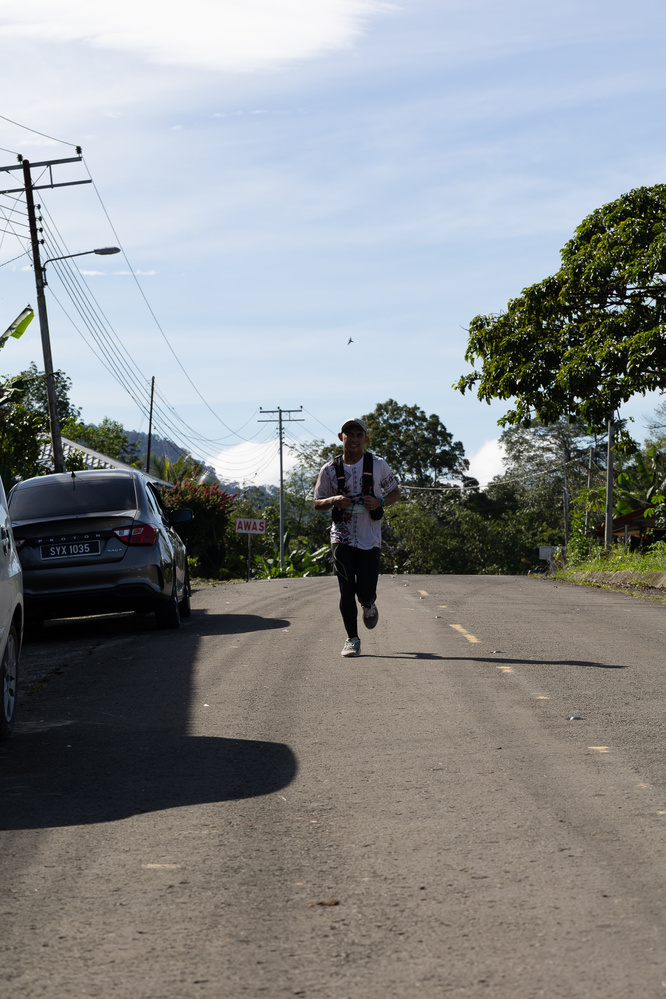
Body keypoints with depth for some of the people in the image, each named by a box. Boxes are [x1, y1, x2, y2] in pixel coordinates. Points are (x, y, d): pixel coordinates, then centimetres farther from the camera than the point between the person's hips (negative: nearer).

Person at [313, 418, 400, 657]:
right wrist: (334, 500, -14)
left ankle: (369, 605, 34)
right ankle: (352, 639, 7)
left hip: (369, 538, 0)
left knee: (365, 591, -4)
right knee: (346, 590, -7)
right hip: (342, 537, 0)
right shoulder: (330, 470, 0)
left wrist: (379, 502, -12)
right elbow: (317, 503, 8)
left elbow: (395, 493, 10)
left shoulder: (378, 465, -1)